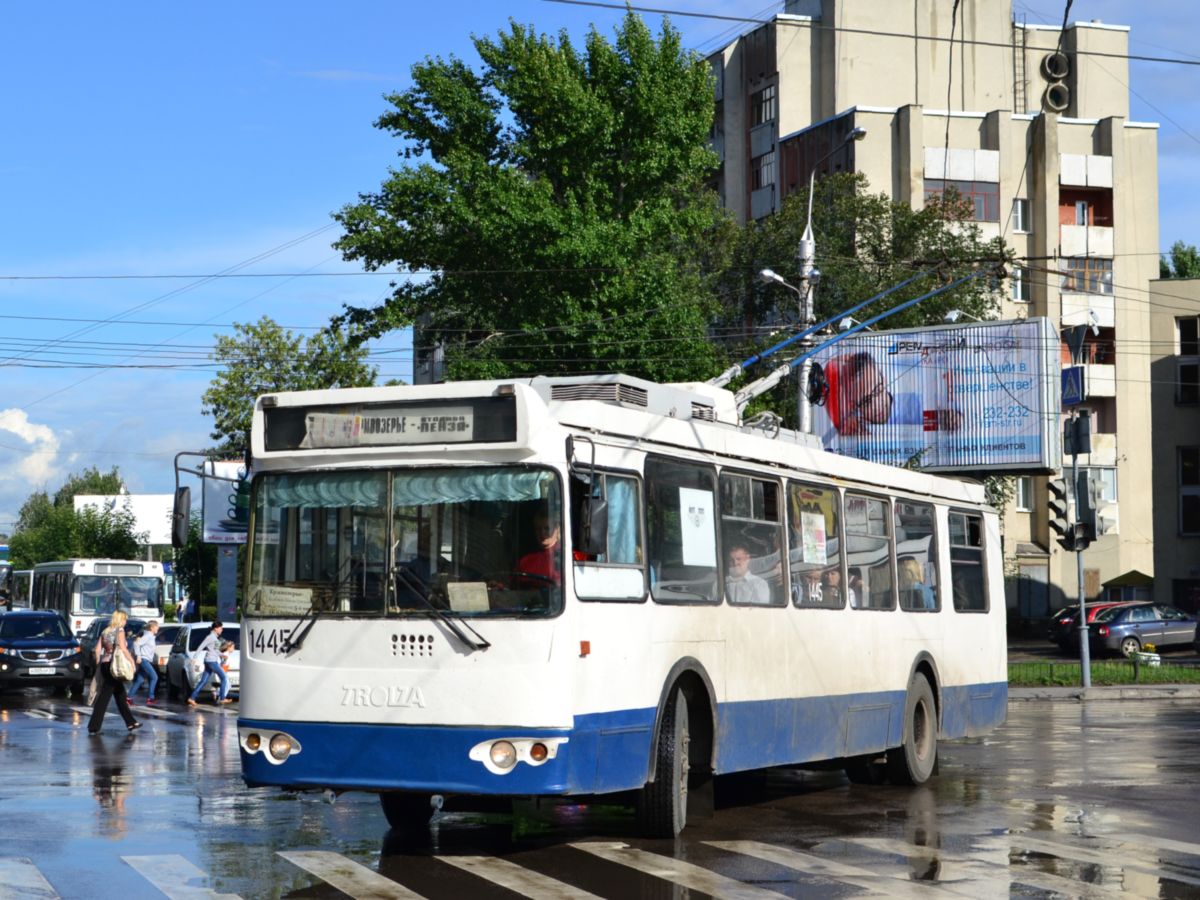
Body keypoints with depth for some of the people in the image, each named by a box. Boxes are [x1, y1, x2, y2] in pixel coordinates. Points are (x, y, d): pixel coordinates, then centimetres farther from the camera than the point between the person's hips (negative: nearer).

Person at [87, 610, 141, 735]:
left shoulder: (105, 631, 14)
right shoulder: (120, 630, -5)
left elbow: (97, 650, 11)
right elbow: (123, 649, -14)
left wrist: (98, 664, 15)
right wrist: (132, 661, -7)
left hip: (104, 664, 7)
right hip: (115, 665, -7)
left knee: (121, 696, 15)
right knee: (104, 697, -7)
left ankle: (131, 723, 21)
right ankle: (94, 727, -8)